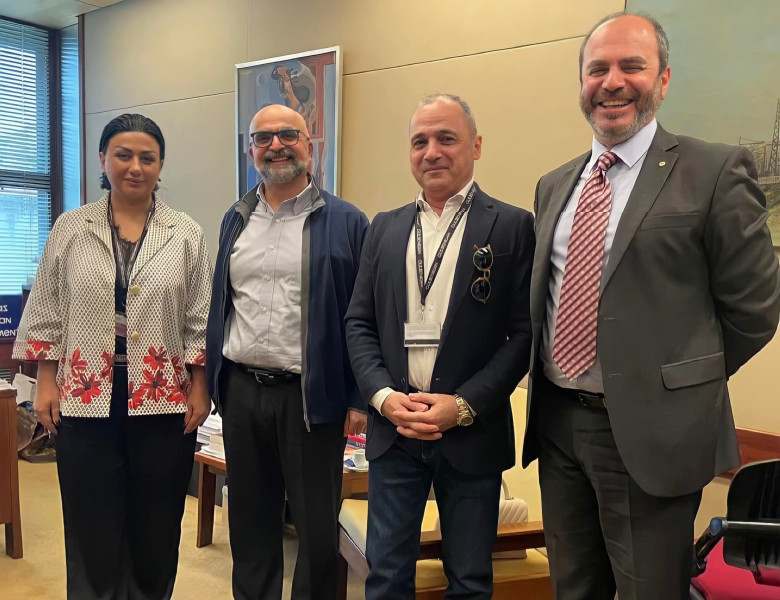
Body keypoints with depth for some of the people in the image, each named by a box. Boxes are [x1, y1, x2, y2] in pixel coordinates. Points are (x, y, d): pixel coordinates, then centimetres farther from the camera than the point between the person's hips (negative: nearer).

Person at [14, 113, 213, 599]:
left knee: (156, 526, 11)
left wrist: (200, 389, -2)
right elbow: (47, 312, 7)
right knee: (93, 527, 9)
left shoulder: (187, 235, 2)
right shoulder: (71, 229, 4)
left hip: (164, 401, 0)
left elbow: (201, 320, 2)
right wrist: (46, 382, 1)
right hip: (86, 399, 1)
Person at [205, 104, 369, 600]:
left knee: (318, 527, 8)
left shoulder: (345, 222, -5)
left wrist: (360, 398, -10)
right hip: (241, 389, 5)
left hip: (312, 395, -4)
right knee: (250, 522, 18)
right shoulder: (236, 219, 11)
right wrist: (212, 380, 11)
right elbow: (220, 305, 14)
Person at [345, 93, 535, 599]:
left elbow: (524, 333, -7)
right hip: (393, 427, 3)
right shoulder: (385, 228, 8)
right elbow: (359, 323, 7)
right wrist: (383, 395, -7)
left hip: (472, 432, -2)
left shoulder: (513, 226, -3)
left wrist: (465, 405, -14)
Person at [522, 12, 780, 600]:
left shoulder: (715, 171, -7)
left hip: (648, 432, -5)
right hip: (556, 424, 6)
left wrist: (685, 385, 1)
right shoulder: (554, 186, 11)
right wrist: (558, 393, 8)